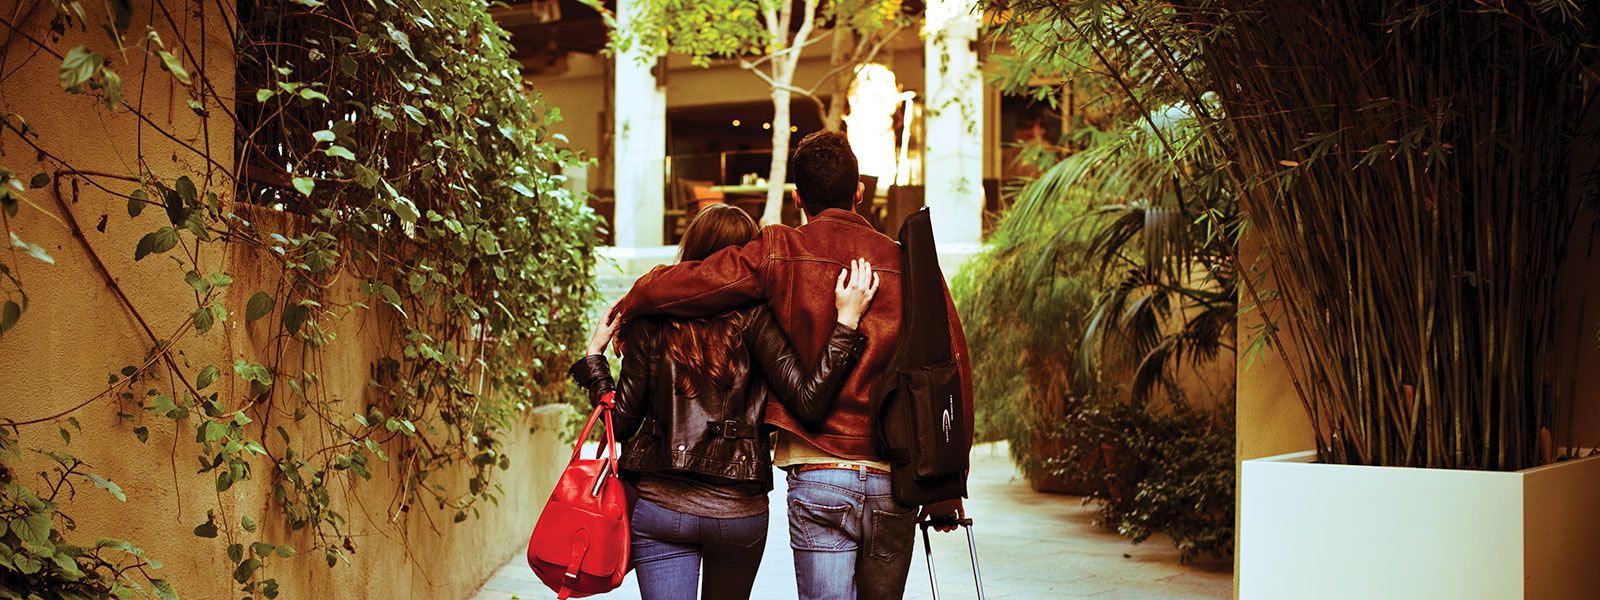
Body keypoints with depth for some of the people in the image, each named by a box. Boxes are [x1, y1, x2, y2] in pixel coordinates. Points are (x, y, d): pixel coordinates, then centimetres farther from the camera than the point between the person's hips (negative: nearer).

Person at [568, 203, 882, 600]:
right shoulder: (752, 318, -5)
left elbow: (622, 421, 1)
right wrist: (847, 319, -12)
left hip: (659, 506, 0)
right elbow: (810, 403, -14)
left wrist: (594, 355, 15)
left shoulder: (651, 319, 0)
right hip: (739, 509, 0)